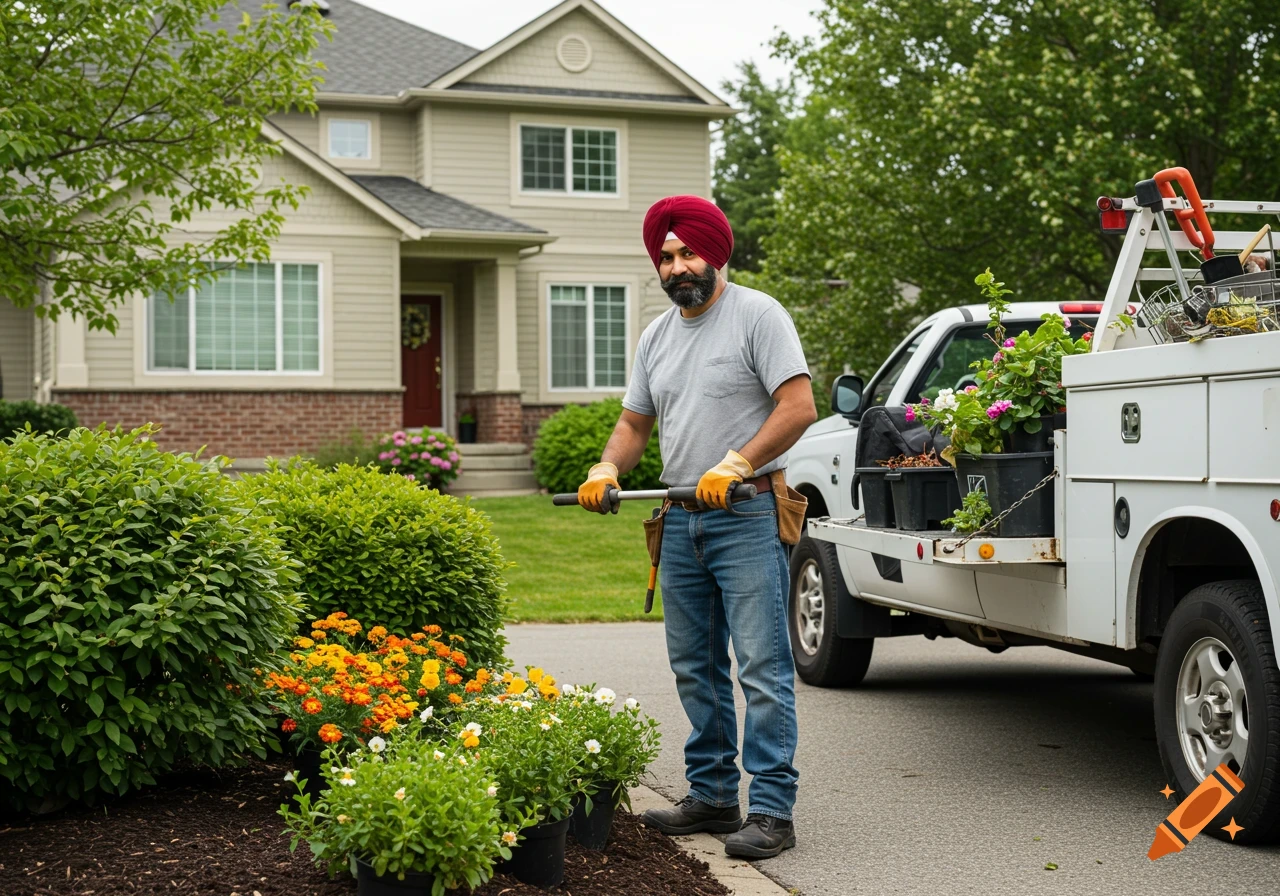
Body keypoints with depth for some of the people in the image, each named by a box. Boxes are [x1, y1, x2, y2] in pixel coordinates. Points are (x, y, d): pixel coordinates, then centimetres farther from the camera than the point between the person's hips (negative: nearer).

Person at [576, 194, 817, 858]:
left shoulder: (757, 314, -5)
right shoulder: (656, 337, 16)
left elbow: (799, 406, -14)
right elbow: (635, 423, 21)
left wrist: (735, 465, -22)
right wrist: (606, 470, 1)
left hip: (748, 517, -8)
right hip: (680, 522, 8)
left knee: (762, 667, -9)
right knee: (694, 668, 12)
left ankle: (771, 810, -7)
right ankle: (712, 796, 22)